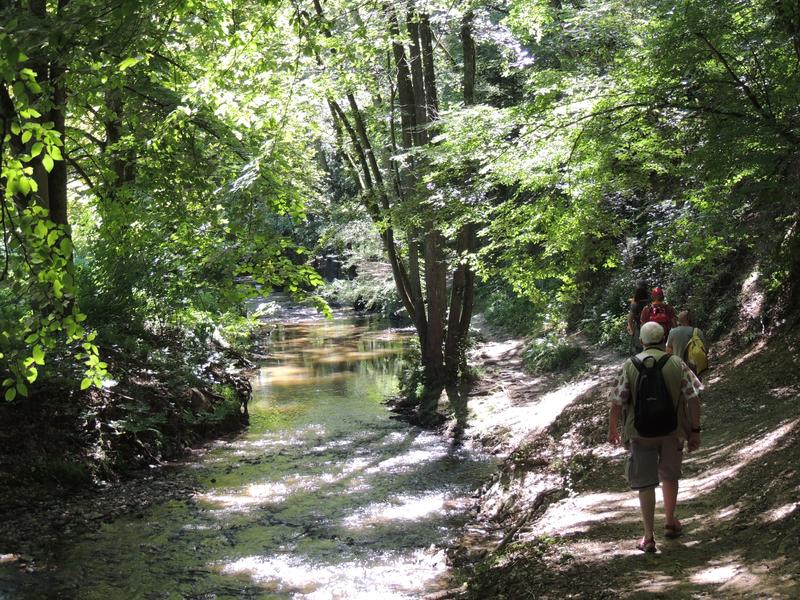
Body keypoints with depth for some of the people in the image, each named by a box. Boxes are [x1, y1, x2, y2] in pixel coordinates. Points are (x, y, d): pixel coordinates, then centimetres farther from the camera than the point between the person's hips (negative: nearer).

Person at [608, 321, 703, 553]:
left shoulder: (631, 365, -5)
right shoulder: (677, 364, -3)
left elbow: (617, 401, -4)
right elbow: (693, 399, -5)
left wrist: (612, 428, 10)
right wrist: (695, 431, 2)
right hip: (672, 430, 2)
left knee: (645, 482, 4)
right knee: (669, 476, 22)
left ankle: (648, 537, 2)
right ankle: (670, 523, 36)